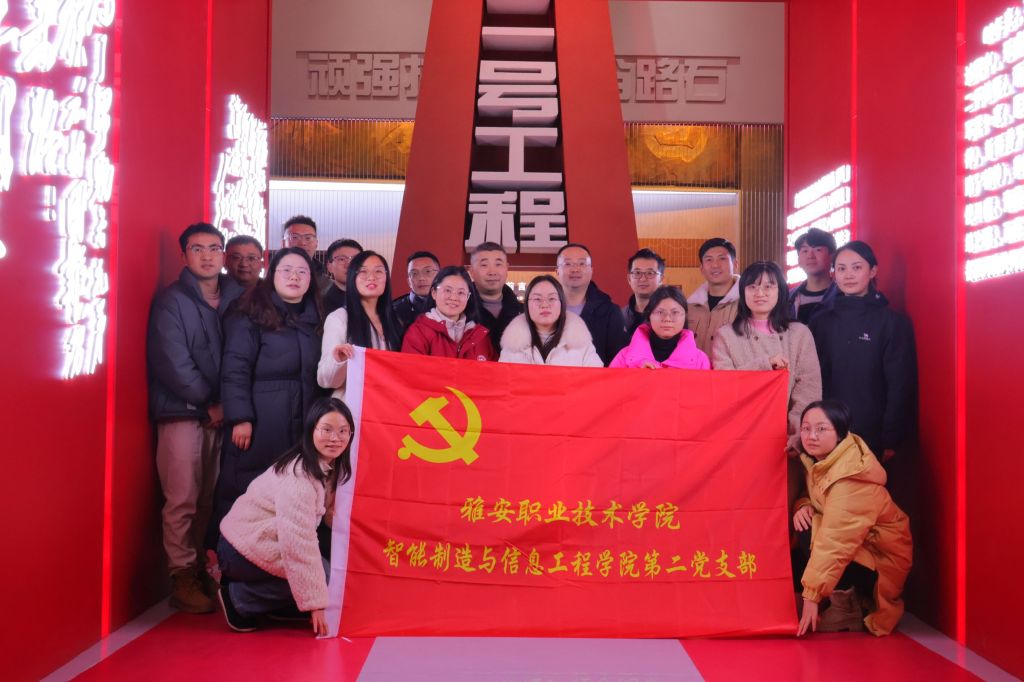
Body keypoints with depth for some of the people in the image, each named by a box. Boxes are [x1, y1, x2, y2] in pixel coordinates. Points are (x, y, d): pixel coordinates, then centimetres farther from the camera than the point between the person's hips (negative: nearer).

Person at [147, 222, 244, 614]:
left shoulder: (237, 299, 12)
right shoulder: (171, 301, 0)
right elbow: (172, 363, -7)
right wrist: (209, 404, -7)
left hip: (222, 415, 4)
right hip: (182, 412, -4)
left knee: (213, 499, 3)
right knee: (183, 500, -5)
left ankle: (206, 572, 12)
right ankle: (183, 578, 2)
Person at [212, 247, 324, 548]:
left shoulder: (313, 319, 15)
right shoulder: (253, 315, -4)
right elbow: (235, 369, -10)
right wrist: (240, 418, -16)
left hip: (301, 426, 5)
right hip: (259, 424, -5)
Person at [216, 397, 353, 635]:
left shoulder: (330, 468, 1)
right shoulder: (298, 475, -26)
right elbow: (298, 544, -28)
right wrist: (315, 603, -25)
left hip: (266, 540, 9)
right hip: (244, 549, -9)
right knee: (328, 579, -12)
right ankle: (239, 598, -3)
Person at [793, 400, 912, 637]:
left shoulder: (851, 477, -30)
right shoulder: (819, 460, -3)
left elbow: (835, 541, -33)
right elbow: (813, 496, 12)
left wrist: (812, 595, -32)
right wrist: (803, 506, -14)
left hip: (881, 558, -9)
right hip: (856, 544, 9)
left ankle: (848, 612, -4)